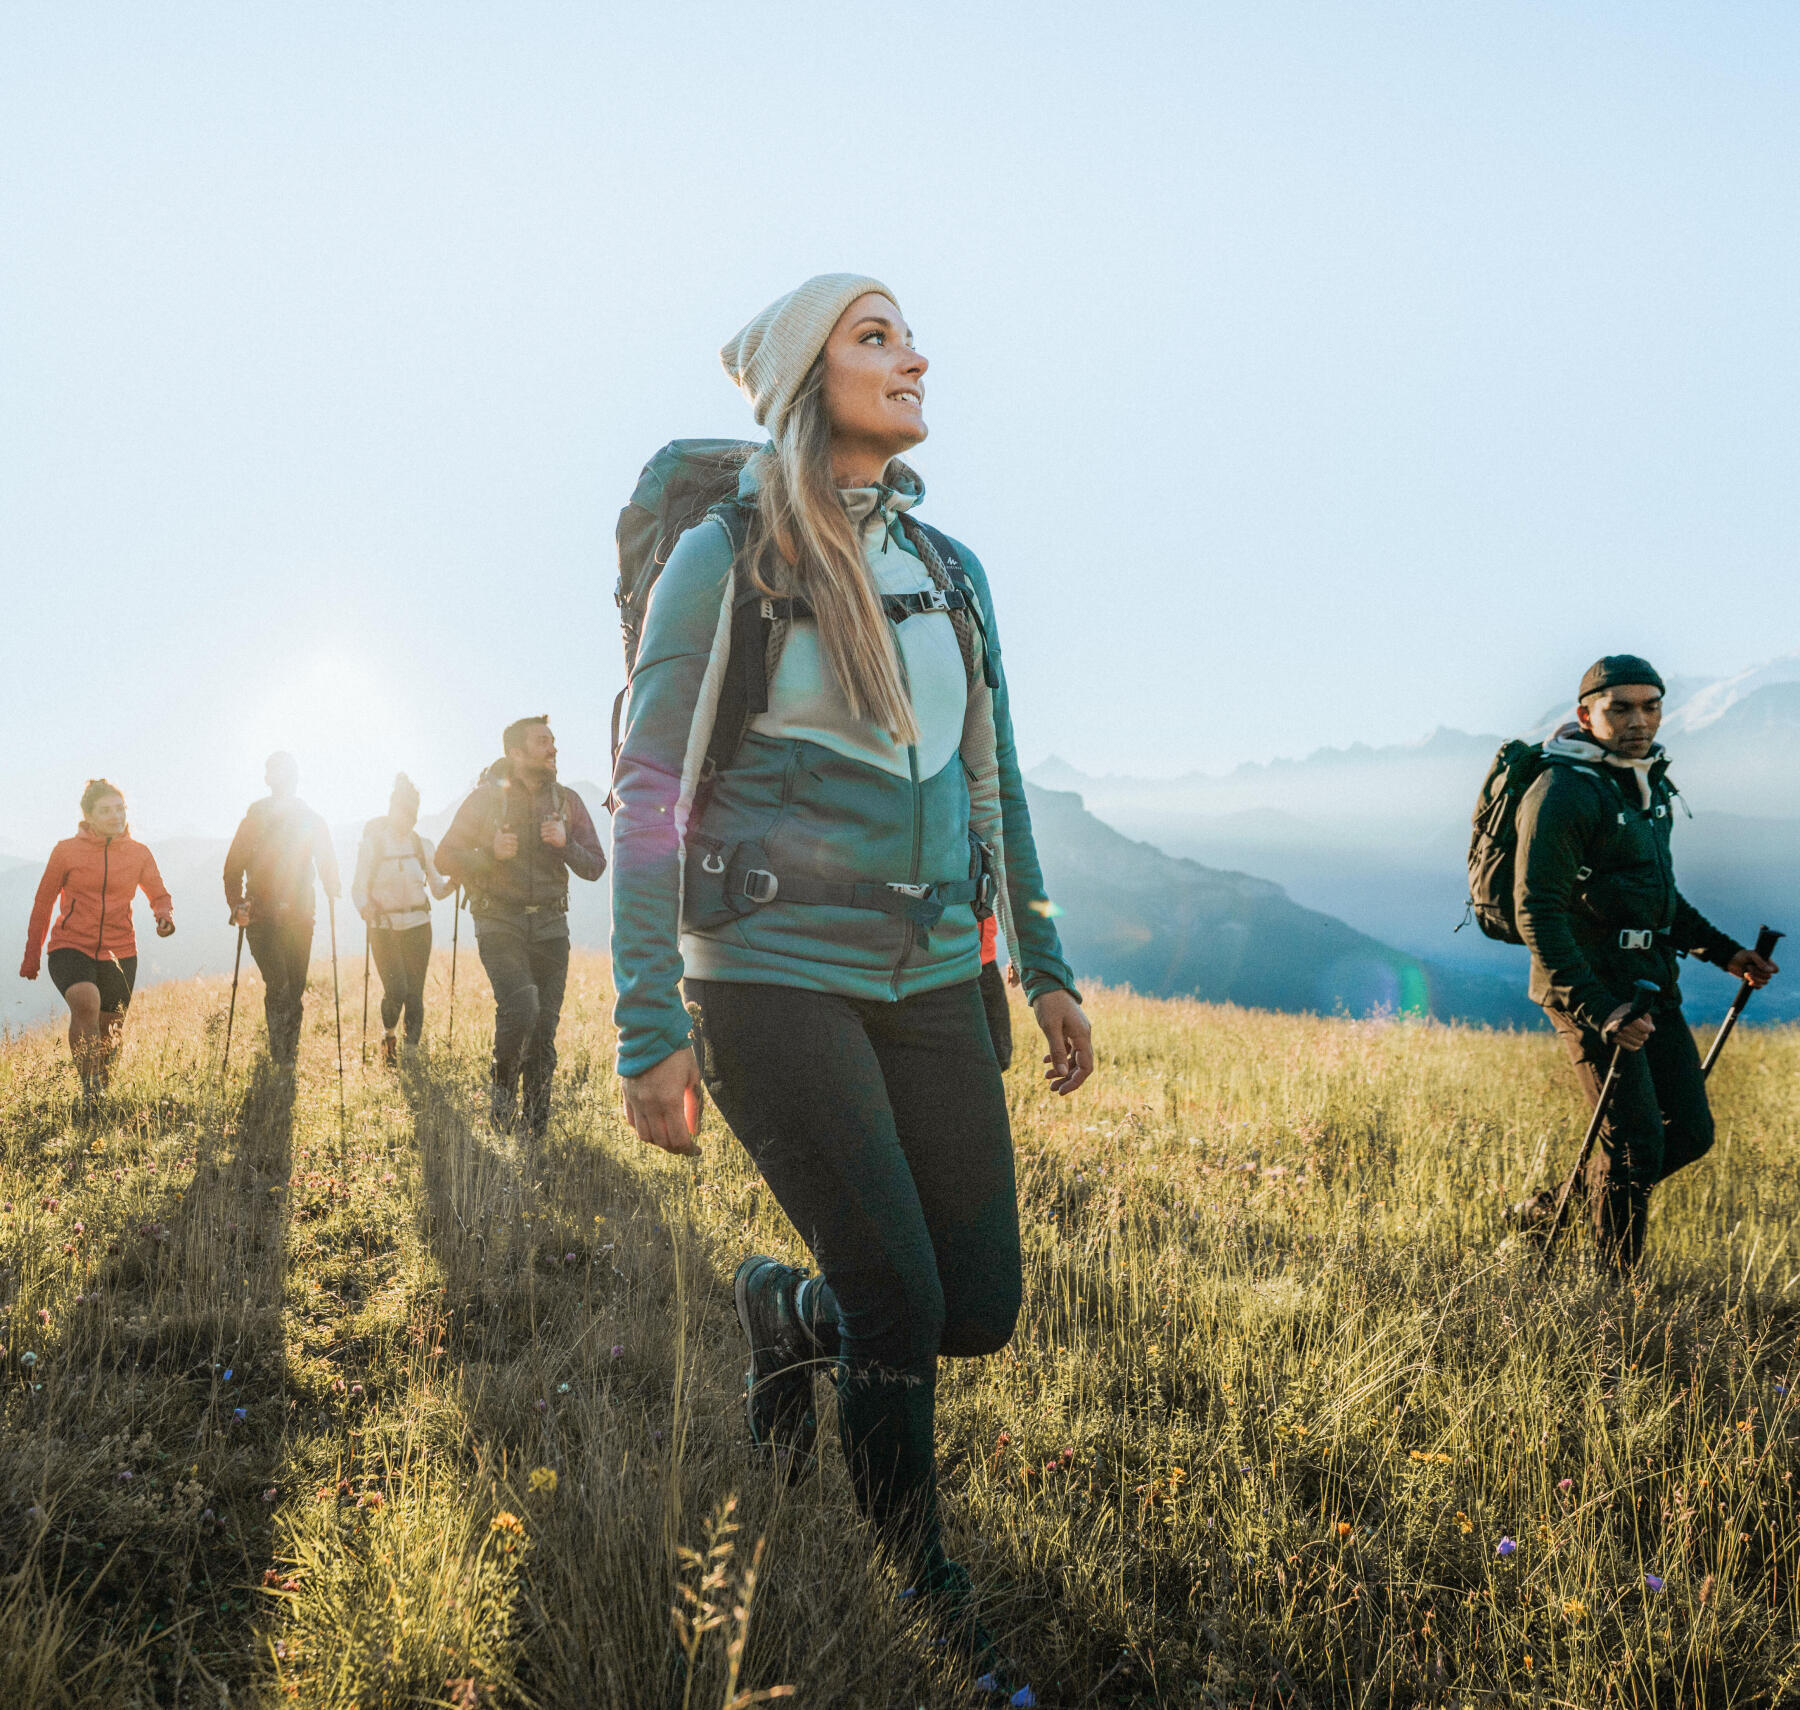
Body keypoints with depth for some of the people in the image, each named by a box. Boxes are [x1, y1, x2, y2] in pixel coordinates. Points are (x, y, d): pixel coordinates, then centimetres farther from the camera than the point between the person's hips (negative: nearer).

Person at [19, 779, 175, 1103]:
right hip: (71, 946, -3)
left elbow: (159, 895, 14)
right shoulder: (66, 851, -2)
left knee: (109, 1033, 11)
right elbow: (43, 903, 8)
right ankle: (89, 1088, -23)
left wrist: (164, 915, -11)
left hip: (119, 953, 3)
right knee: (85, 1001, -31)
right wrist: (31, 955, 13)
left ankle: (102, 1092, 36)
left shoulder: (139, 853, 3)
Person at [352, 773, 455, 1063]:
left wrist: (452, 882, -13)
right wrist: (365, 907, -23)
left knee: (414, 993, -2)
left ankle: (411, 1050, 9)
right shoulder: (372, 844, -2)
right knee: (396, 990, -12)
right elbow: (358, 887, -2)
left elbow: (437, 889, 8)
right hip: (383, 927, -3)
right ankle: (388, 1035, 18)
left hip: (417, 927, 3)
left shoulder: (423, 845, 7)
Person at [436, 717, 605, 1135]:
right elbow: (446, 857, 1)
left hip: (549, 927, 3)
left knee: (545, 1026, 0)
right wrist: (490, 853, -16)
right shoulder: (487, 797, -1)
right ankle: (502, 1085, 4)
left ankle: (536, 1125, 14)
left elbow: (595, 867, 8)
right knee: (521, 1008, -24)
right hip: (499, 924, -3)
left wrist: (565, 843, -12)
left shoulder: (567, 801, 8)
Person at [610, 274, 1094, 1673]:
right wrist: (651, 1033, -11)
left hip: (932, 979, 6)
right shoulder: (724, 561, -5)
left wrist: (1047, 968, 14)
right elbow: (647, 797, -6)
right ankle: (922, 1582, 22)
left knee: (983, 1310, 4)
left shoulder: (949, 569, 11)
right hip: (776, 977, -5)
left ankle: (781, 1311, 35)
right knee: (900, 1302, -5)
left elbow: (995, 784, 17)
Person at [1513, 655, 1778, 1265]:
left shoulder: (1648, 782, 13)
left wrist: (1723, 952, 17)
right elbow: (1538, 916, -22)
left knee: (1690, 1132, 9)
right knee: (1636, 1141, -8)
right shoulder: (1563, 792, -16)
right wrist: (1598, 1010, -28)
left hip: (1648, 982, 9)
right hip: (1587, 986, -9)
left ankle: (1551, 1210, 23)